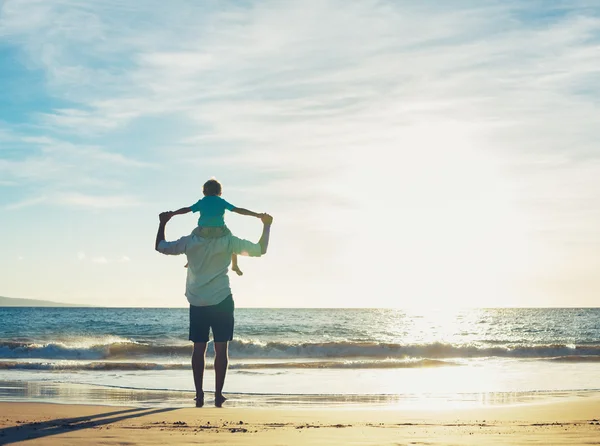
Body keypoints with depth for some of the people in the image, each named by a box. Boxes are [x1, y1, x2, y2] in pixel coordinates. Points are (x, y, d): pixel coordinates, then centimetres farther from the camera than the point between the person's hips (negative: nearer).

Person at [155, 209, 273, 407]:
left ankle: (199, 395, 4)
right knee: (221, 348, 2)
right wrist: (266, 226, 12)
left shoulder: (190, 241, 1)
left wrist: (163, 223, 23)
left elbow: (160, 247, 12)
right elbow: (260, 250, 1)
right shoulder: (228, 241, -4)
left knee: (199, 348, 6)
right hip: (221, 301, -2)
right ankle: (218, 394, 0)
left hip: (197, 302, 2)